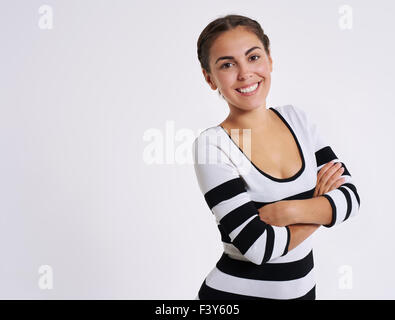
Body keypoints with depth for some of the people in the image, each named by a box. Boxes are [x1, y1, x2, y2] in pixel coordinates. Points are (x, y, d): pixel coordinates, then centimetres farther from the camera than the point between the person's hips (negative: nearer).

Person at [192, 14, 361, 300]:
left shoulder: (297, 119, -2)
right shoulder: (211, 145, -19)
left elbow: (351, 195, -5)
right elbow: (259, 246, -23)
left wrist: (289, 211, -21)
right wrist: (321, 206, -10)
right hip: (235, 292, -4)